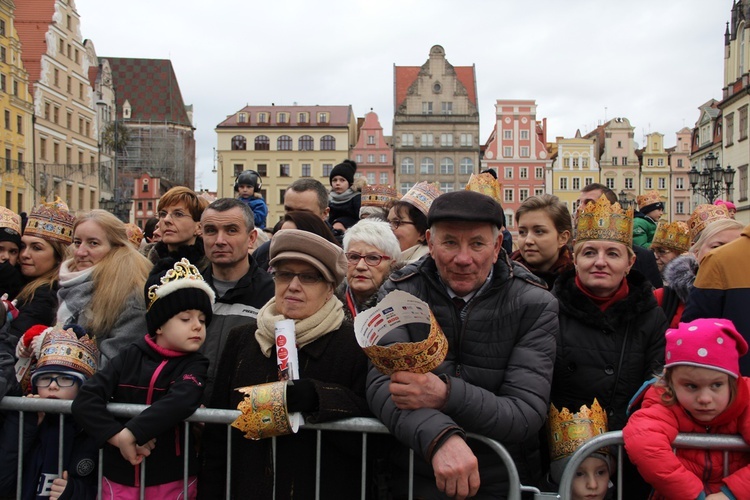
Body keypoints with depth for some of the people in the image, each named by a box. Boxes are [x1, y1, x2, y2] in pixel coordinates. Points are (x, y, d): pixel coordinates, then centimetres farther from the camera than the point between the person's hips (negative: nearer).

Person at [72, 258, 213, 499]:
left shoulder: (196, 365, -7)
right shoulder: (131, 356, -1)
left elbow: (180, 402, -26)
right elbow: (85, 399, -9)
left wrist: (131, 433, -28)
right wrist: (117, 437, -19)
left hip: (173, 480, -2)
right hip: (119, 478, 2)